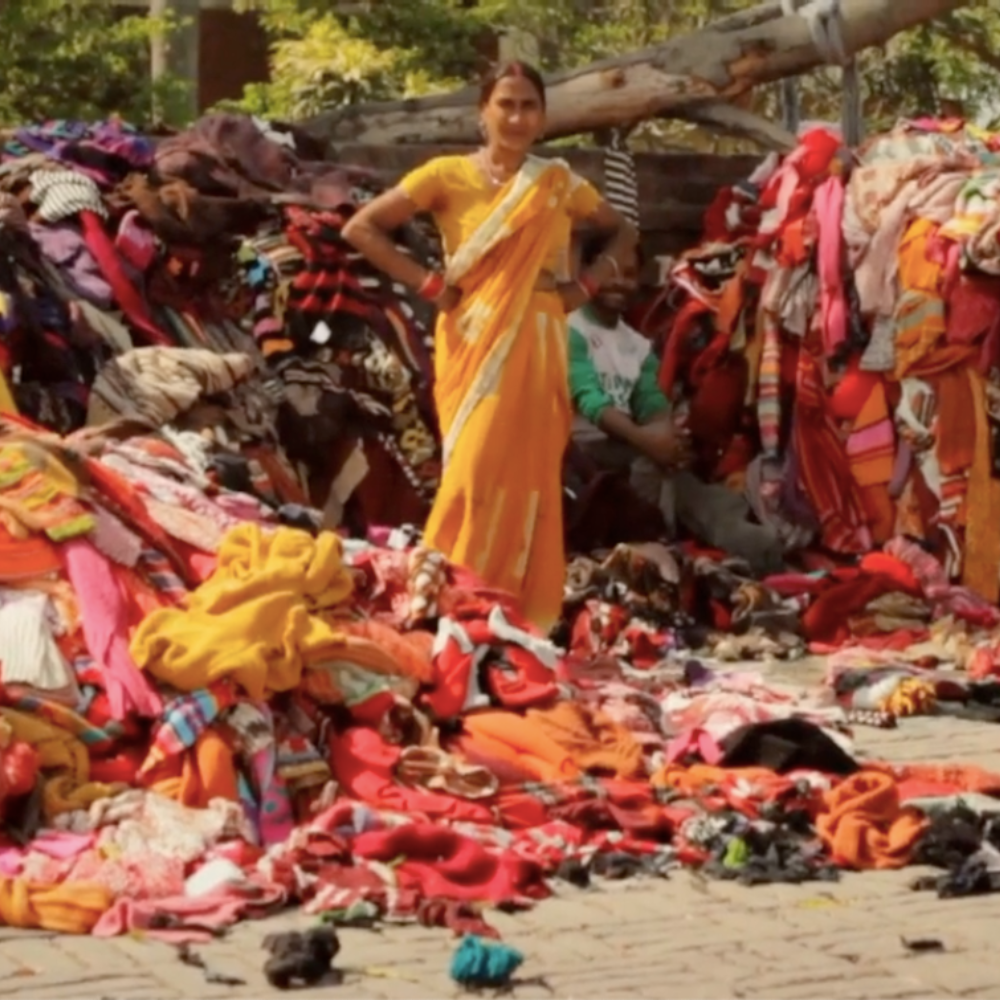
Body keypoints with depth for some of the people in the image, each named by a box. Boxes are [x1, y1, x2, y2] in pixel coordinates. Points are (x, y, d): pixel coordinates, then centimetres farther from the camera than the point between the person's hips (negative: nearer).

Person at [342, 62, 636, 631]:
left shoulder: (559, 183, 8)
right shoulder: (449, 176, -1)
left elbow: (623, 233, 22)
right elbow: (361, 228, -1)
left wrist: (586, 286, 5)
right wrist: (428, 284, -6)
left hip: (535, 349, 2)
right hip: (475, 345, -2)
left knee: (530, 476, 1)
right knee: (475, 472, -9)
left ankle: (525, 616, 6)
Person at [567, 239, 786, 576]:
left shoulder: (639, 345, 17)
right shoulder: (571, 331, -3)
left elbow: (653, 403, 1)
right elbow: (588, 398, -19)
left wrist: (666, 432, -26)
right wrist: (642, 437, -35)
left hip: (626, 451, 5)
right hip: (580, 447, -5)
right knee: (652, 459, -31)